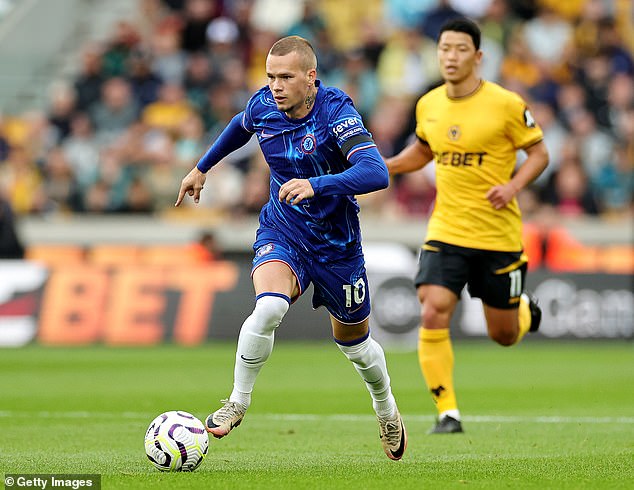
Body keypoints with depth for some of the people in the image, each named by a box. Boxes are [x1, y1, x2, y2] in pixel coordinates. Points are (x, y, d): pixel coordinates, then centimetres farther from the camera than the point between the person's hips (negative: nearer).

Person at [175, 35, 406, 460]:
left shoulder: (337, 112, -25)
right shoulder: (264, 105, -10)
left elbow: (377, 173, -39)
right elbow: (241, 126, 17)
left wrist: (315, 185, -51)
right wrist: (203, 167, 27)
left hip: (336, 244, -2)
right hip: (281, 231, 2)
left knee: (353, 341, 15)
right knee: (269, 306, -30)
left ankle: (386, 410, 45)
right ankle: (238, 404, -13)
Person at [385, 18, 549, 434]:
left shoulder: (505, 104, -11)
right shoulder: (428, 105, 3)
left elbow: (539, 153, -2)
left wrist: (513, 185, -19)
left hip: (498, 234, -3)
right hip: (446, 232, 3)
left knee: (503, 335, 9)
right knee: (433, 317, -17)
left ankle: (526, 309, 47)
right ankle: (448, 413, -8)